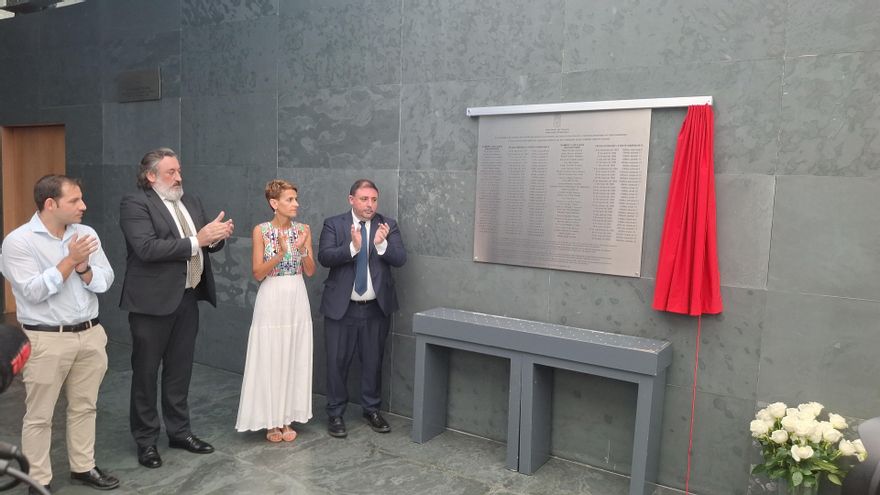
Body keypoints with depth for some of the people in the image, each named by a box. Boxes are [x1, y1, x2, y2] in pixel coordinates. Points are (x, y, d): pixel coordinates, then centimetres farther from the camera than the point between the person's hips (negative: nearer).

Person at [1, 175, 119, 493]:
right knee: (39, 415, 6)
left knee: (84, 406, 16)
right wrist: (70, 260, -18)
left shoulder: (87, 234, 4)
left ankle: (83, 467, 31)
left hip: (90, 334, 5)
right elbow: (34, 292, -16)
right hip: (46, 339, -4)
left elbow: (105, 281, 2)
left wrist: (83, 267, -17)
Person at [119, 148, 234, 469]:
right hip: (153, 301, -6)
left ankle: (179, 431, 30)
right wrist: (196, 240, -24)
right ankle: (146, 440, 22)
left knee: (180, 370, 16)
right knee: (145, 372, 7)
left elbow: (206, 245, 13)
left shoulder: (191, 202, 13)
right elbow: (147, 248, -23)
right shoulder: (135, 203, -9)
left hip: (188, 298, 7)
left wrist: (217, 236, -10)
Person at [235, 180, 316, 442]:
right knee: (269, 360, 2)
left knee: (294, 359, 9)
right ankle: (271, 421, 18)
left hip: (297, 300, 4)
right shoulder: (261, 230, -7)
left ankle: (287, 419, 23)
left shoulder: (303, 229, 3)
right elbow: (258, 274, -10)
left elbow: (310, 271, 1)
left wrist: (302, 248, -16)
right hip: (272, 301, -3)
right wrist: (281, 252, -23)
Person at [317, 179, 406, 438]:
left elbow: (400, 259, -7)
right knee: (337, 362, 6)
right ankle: (335, 414, 22)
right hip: (341, 307, -2)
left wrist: (381, 243, -25)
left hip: (377, 308, 2)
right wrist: (353, 247, -29)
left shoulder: (388, 225, 3)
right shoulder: (333, 224, -2)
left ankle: (372, 409, 31)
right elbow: (324, 257, -15)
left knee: (373, 361, 13)